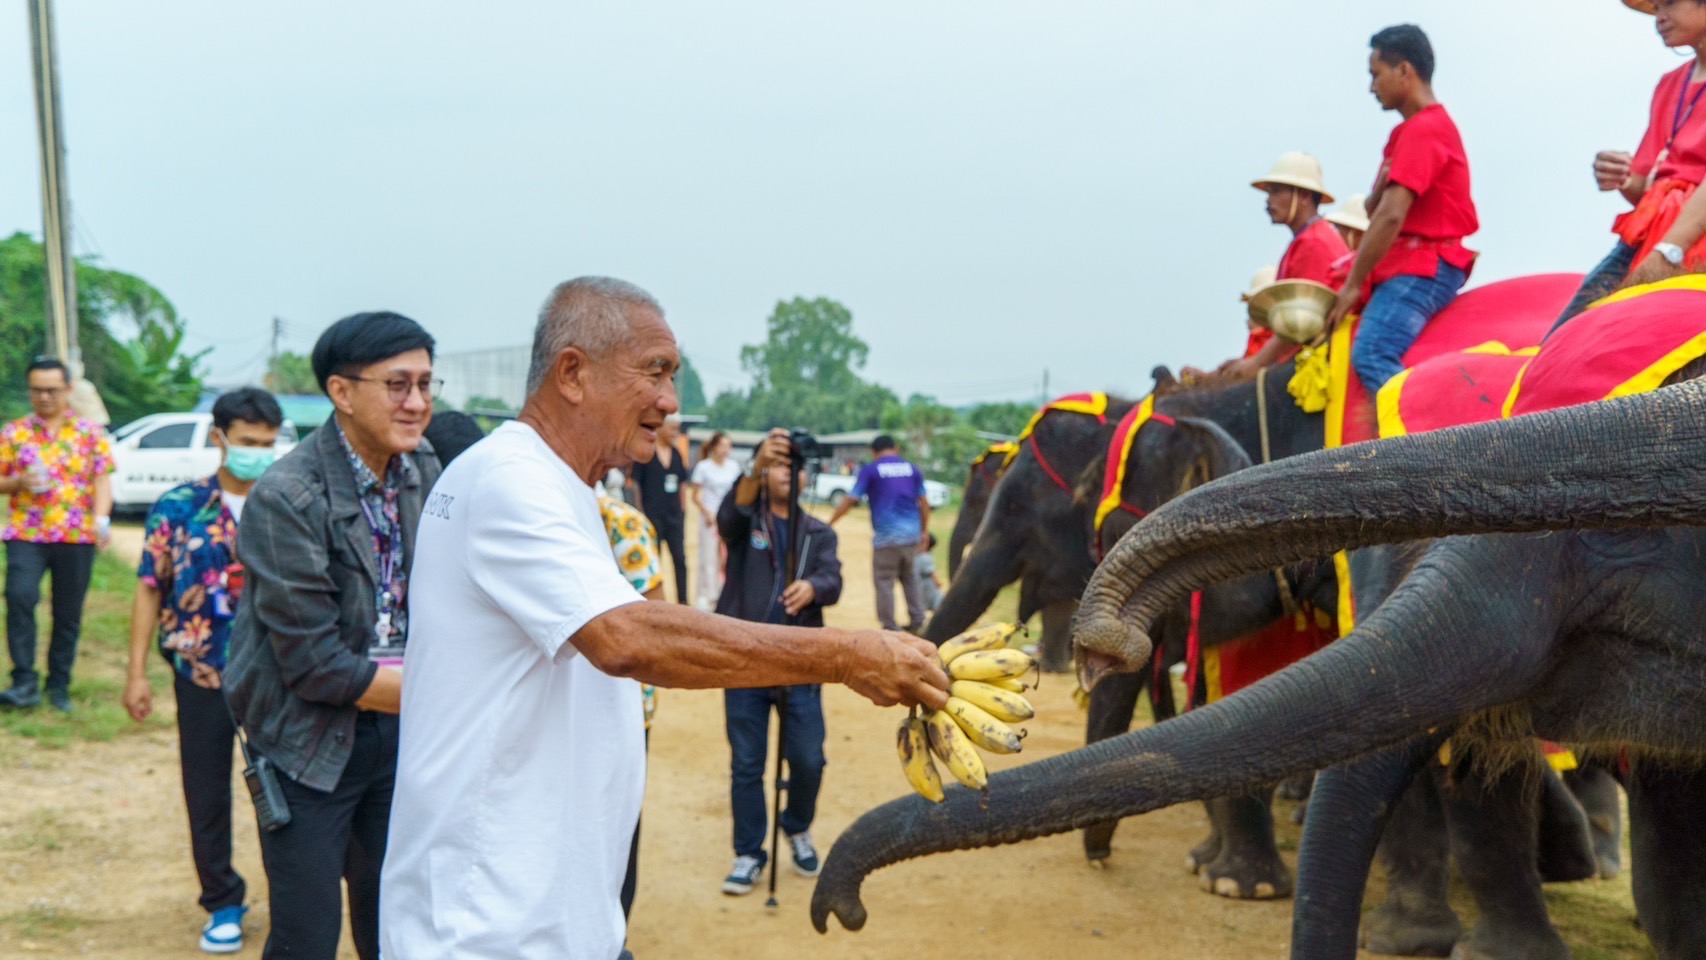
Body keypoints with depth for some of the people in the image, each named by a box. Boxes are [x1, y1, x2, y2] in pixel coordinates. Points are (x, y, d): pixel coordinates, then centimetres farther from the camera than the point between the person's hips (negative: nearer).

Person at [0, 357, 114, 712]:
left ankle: (59, 686, 17)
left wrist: (102, 517, -19)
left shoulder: (91, 432, 6)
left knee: (68, 615, 5)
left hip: (77, 536, 0)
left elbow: (103, 479, -1)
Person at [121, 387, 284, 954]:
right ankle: (223, 902, 26)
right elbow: (149, 590, 2)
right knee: (206, 794, 10)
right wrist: (137, 673, -2)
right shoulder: (178, 509, -1)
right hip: (201, 675, 1)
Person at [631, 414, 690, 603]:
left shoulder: (676, 454, 10)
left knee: (680, 558, 4)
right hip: (652, 515, -5)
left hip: (675, 515, 5)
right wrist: (640, 513, -11)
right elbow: (634, 483, -9)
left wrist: (683, 509, 12)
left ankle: (683, 600, 9)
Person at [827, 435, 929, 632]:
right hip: (912, 533, 4)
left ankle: (889, 628, 2)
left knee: (884, 582, 3)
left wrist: (829, 523, 2)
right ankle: (917, 622, 16)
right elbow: (924, 503, 9)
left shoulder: (870, 470, 0)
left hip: (886, 535, -4)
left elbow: (850, 500, -4)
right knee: (910, 579, 19)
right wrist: (923, 532, 19)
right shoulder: (912, 468, 10)